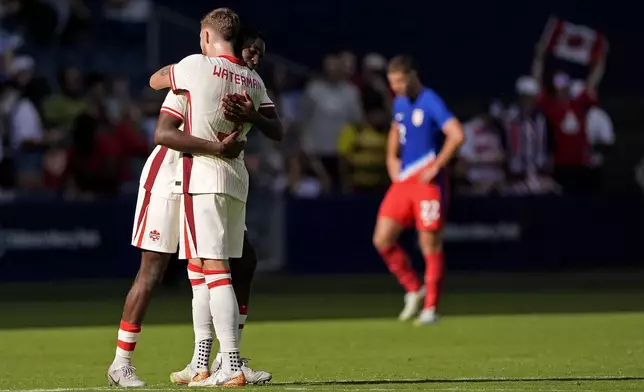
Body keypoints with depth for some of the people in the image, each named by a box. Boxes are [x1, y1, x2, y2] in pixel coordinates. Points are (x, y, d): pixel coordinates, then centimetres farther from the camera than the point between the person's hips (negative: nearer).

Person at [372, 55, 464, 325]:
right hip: (403, 180, 8)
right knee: (382, 240, 2)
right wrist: (391, 157, 18)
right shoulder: (400, 103, 13)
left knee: (431, 245, -3)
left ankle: (430, 308, 6)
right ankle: (413, 289, 19)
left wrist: (436, 167, -19)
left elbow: (457, 135, -24)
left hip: (427, 181, -8)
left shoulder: (430, 103, -13)